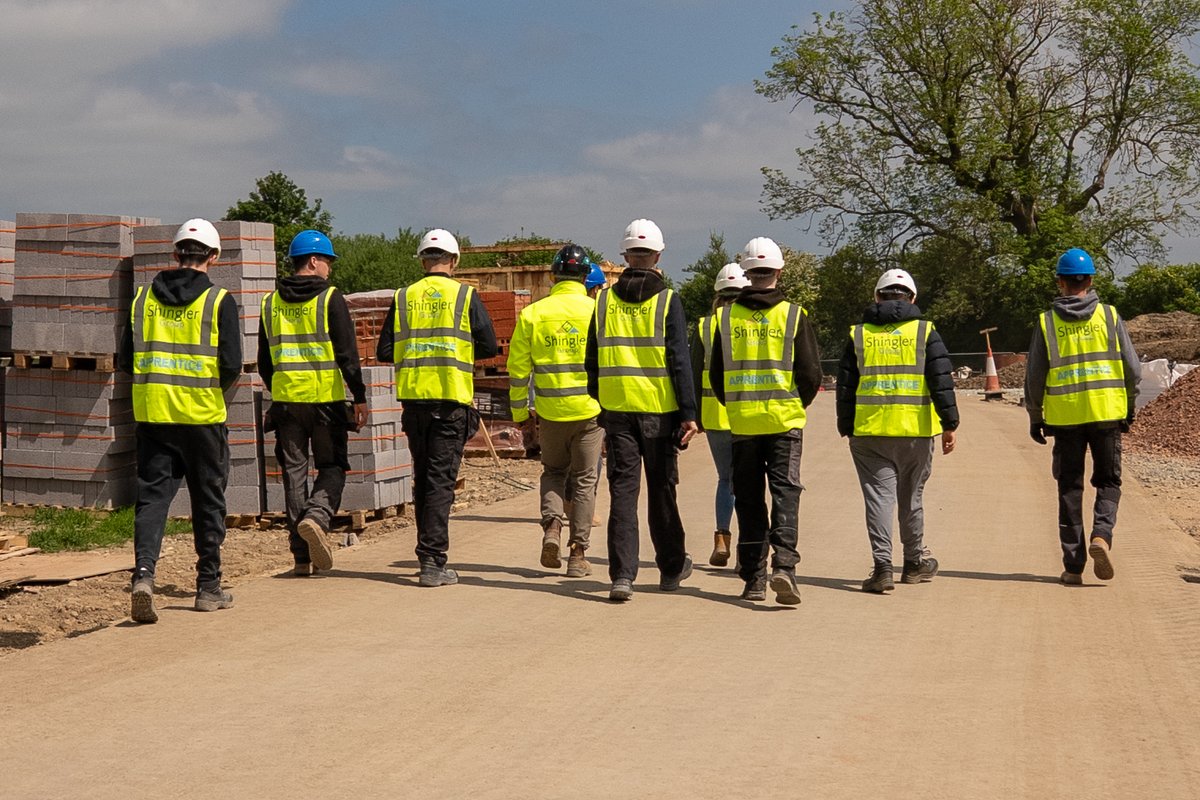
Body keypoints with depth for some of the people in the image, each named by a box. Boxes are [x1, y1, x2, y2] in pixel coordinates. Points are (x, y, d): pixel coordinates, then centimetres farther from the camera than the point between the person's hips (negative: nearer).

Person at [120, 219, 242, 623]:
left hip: (152, 413, 3)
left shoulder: (144, 297, 5)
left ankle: (144, 572, -16)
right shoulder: (218, 301, -6)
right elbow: (231, 365, -12)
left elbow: (125, 359, 6)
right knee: (208, 500, 10)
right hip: (202, 414, -2)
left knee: (152, 495, 5)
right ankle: (208, 587, 18)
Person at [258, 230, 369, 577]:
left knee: (294, 471, 8)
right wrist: (360, 398, -5)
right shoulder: (330, 299, -5)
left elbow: (264, 360, 16)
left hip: (285, 400, 4)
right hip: (325, 399, -4)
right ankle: (316, 517, -20)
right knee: (332, 466, 9)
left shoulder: (271, 303, 10)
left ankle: (302, 556, 8)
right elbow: (347, 354, -10)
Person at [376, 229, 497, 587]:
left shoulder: (403, 298, 6)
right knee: (441, 479, -2)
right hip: (451, 398, -3)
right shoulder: (465, 295, -2)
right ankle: (432, 561, -7)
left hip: (413, 396, 3)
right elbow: (489, 346, -2)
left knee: (422, 476, 15)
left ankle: (429, 551, 22)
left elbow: (385, 352, 5)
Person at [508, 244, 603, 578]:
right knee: (584, 481, 9)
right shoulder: (598, 312, -5)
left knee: (553, 471, 21)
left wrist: (520, 415, 11)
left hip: (550, 412, 1)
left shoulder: (532, 314, 0)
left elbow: (518, 369, 2)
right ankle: (577, 554, 8)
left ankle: (552, 526, -1)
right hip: (590, 410, -1)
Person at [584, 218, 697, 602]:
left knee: (622, 491, 2)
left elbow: (592, 361, 9)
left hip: (617, 410, 2)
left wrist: (595, 408, 16)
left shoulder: (604, 300, 5)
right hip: (659, 411, -2)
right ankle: (671, 568, 25)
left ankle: (622, 575, -7)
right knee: (661, 490, 11)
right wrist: (689, 413, -7)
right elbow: (679, 361, -9)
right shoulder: (667, 301, -4)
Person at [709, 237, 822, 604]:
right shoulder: (794, 315, -2)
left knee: (748, 498, 8)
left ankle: (753, 577, 11)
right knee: (785, 491, 0)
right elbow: (811, 373, -2)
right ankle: (784, 563, -18)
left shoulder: (727, 316, 3)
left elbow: (716, 374, 7)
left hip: (742, 422, 2)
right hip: (785, 420, -2)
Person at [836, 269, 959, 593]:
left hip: (868, 432, 0)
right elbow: (941, 381, -4)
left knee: (878, 495, 0)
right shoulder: (925, 332, 2)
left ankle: (882, 566, -11)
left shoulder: (858, 335, 7)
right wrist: (949, 424, 0)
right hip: (915, 431, 0)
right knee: (911, 497, 13)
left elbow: (845, 385, 8)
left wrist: (846, 428, 15)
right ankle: (915, 562, 26)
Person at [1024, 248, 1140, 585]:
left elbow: (1034, 376, 0)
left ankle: (1073, 565, 8)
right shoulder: (1109, 315, 0)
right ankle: (1102, 535, -13)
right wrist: (1129, 406, 15)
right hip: (1106, 413, 0)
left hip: (1064, 417, 0)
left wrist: (1035, 417, 11)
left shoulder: (1046, 322, -1)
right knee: (1108, 480, 13)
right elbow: (1132, 368, 1)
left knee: (1070, 487, 8)